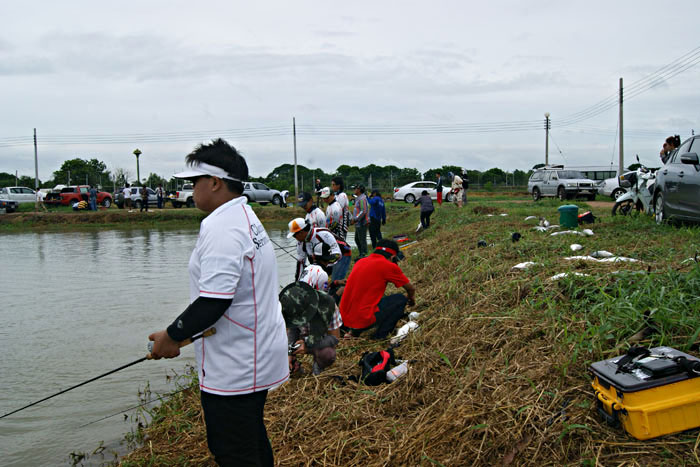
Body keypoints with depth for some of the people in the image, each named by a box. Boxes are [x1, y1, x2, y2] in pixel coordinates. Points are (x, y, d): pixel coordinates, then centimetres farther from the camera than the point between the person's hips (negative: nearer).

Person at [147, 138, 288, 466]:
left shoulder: (221, 226, -20)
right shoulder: (247, 218, 13)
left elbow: (214, 300, -26)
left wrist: (172, 336, -13)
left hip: (232, 370, -11)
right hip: (254, 361, 11)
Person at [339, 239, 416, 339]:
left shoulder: (360, 262, 14)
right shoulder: (389, 266, -4)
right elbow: (411, 289, 10)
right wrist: (411, 299, 34)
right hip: (364, 320, -7)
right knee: (401, 299, 8)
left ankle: (354, 330, 18)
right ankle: (380, 336, 2)